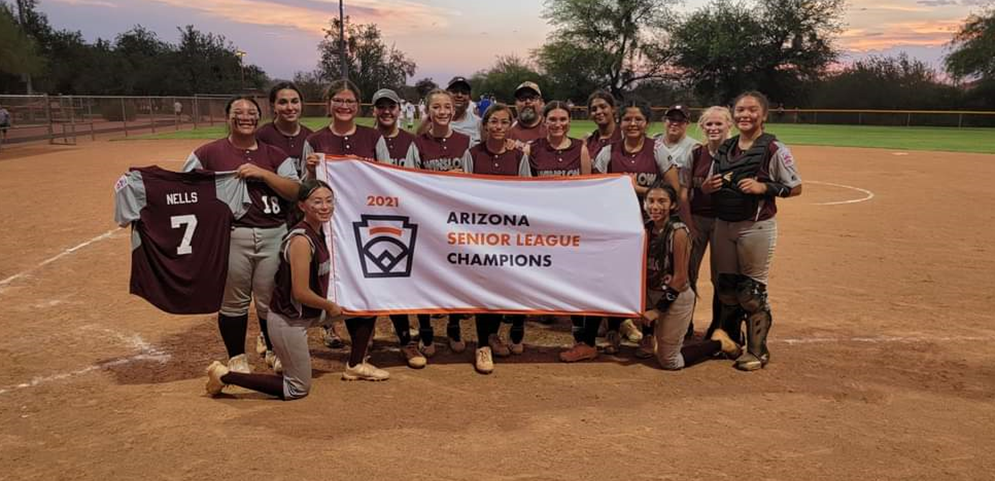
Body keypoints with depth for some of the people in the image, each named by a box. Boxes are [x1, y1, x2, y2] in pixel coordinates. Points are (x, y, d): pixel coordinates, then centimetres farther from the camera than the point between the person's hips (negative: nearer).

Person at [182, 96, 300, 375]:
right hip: (231, 235, -2)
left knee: (270, 300, 10)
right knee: (233, 301, 7)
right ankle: (236, 359, 23)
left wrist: (262, 173, -13)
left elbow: (295, 191, -2)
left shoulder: (274, 155, 9)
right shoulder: (210, 153, 3)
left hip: (273, 236, 2)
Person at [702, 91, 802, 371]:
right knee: (726, 286, 15)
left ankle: (757, 351, 12)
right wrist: (707, 187, -7)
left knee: (752, 290, -2)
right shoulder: (724, 149, 9)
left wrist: (764, 187, -21)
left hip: (756, 227, -6)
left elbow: (796, 188, -7)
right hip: (723, 225, 6)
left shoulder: (774, 149, -8)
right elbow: (709, 187, 16)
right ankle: (729, 341, 32)